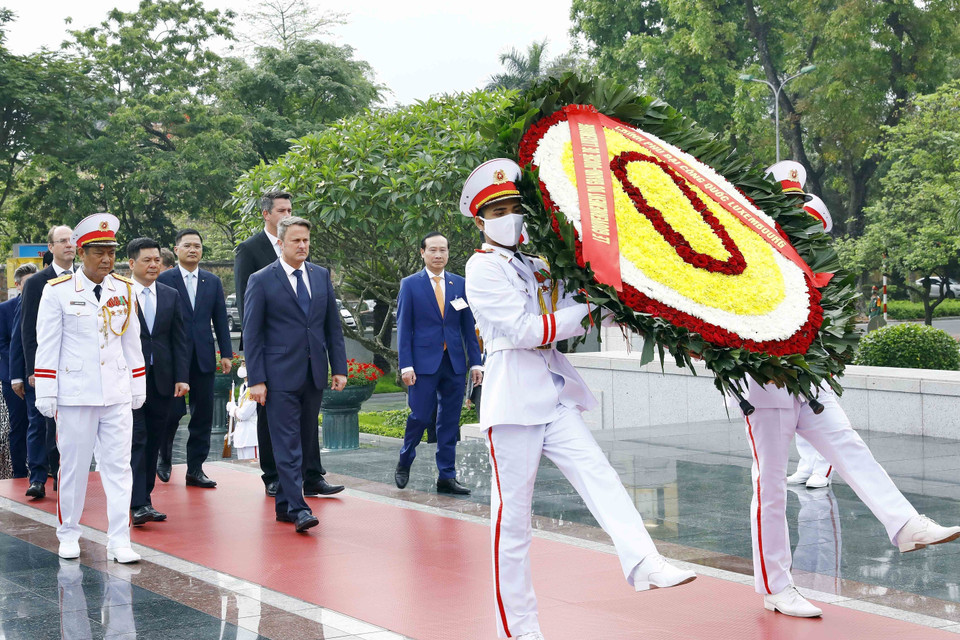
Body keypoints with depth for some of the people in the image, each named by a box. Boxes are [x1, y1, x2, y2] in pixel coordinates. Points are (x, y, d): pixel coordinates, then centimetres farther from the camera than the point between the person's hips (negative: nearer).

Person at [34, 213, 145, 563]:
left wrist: (138, 387, 14)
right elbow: (47, 346, -2)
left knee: (119, 465, 0)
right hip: (75, 393, -3)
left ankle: (119, 540, 2)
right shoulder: (58, 291, -4)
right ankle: (68, 534, 22)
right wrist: (46, 394, -5)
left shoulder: (124, 290, 7)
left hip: (117, 393, 3)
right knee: (73, 465, 6)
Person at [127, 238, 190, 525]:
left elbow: (179, 340, 10)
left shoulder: (171, 295, 11)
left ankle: (145, 499, 18)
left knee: (153, 442, 9)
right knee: (136, 440, -9)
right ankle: (137, 504, -11)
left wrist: (182, 377, 2)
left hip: (161, 380, 4)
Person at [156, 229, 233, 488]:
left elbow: (220, 319, 11)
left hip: (203, 357, 4)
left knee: (203, 414, 2)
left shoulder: (213, 282, 12)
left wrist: (226, 353, 5)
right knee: (172, 411, -3)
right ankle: (164, 458, 23)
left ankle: (195, 469, 9)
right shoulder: (164, 280, 0)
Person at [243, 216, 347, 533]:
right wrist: (256, 379, -10)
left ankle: (284, 503, 21)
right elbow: (251, 334, -4)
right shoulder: (261, 280, -3)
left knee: (306, 441, 10)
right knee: (287, 443, -8)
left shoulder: (321, 275, 10)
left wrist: (339, 368, 6)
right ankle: (297, 508, -9)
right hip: (281, 376, -5)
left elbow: (333, 326, 13)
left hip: (314, 375, 5)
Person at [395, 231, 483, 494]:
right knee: (420, 416, -4)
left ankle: (446, 477, 11)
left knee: (450, 422, 5)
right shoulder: (410, 284, 2)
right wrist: (406, 365, -9)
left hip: (454, 363, 3)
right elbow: (403, 327, -1)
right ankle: (404, 462, 22)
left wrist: (475, 362, 5)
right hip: (424, 362, -3)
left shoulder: (459, 284, 10)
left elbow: (468, 326, 11)